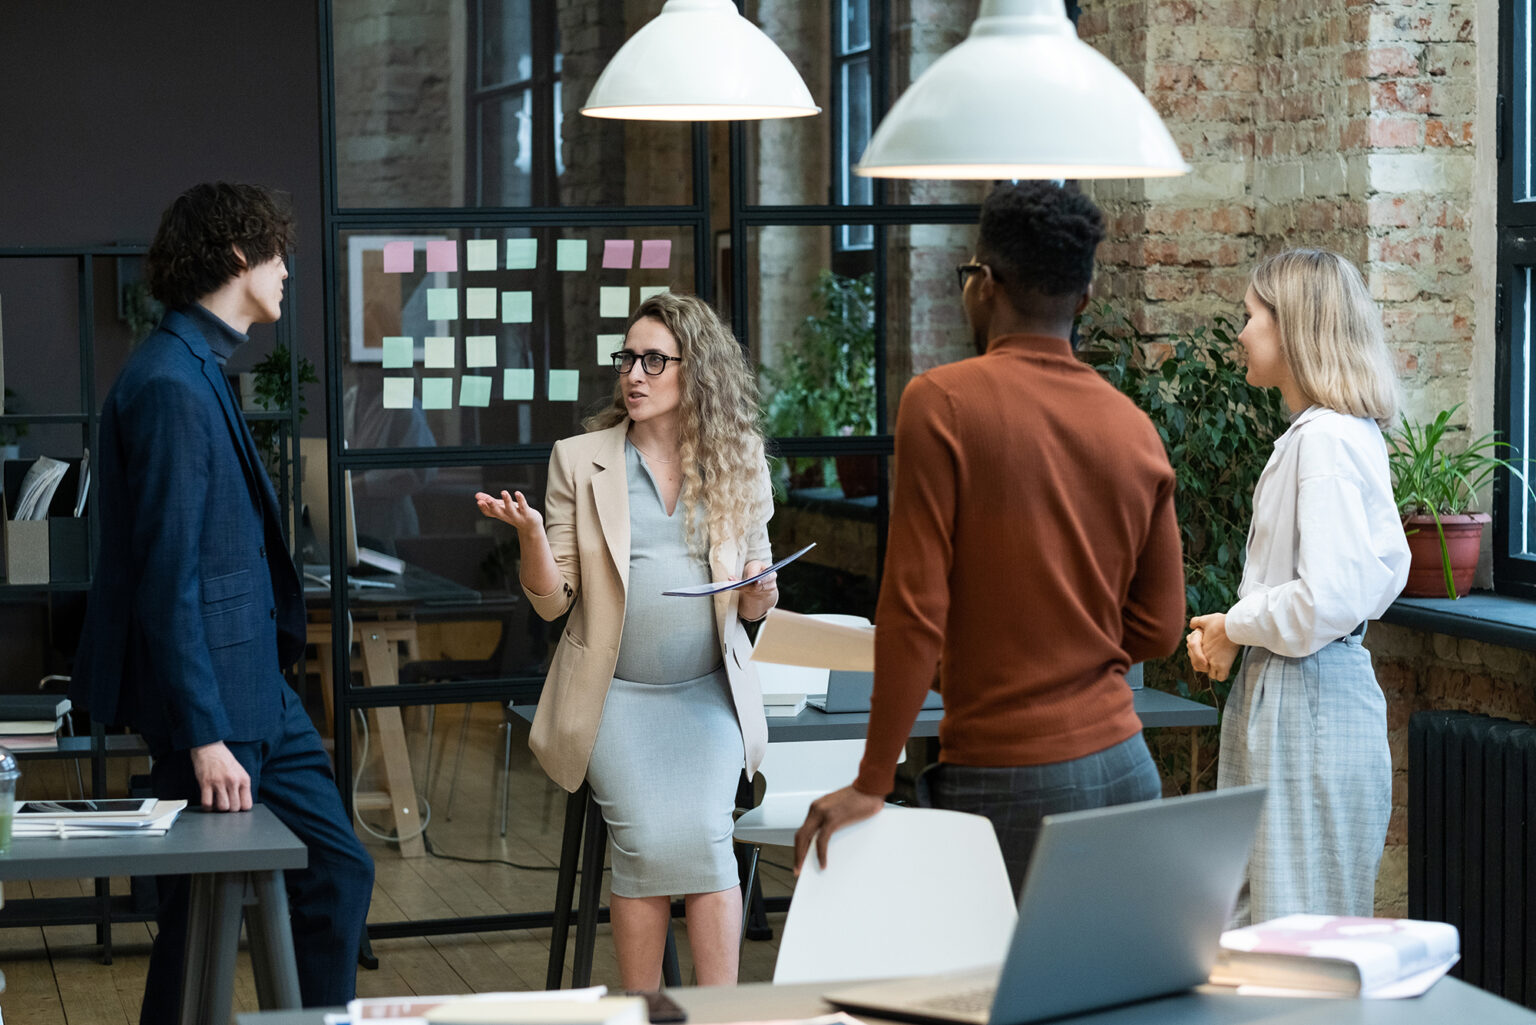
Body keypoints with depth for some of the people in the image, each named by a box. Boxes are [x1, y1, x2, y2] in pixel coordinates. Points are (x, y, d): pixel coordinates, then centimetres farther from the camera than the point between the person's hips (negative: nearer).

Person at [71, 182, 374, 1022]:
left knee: (337, 872, 13)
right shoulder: (170, 386, -19)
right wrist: (204, 737, -23)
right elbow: (169, 576, -22)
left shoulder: (199, 371, 12)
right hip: (212, 700, -10)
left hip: (257, 685, 10)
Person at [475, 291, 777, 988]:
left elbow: (753, 594, 18)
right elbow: (552, 602, 2)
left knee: (703, 838, -21)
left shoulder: (739, 464, 9)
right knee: (648, 841, -20)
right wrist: (530, 533, -18)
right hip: (615, 694, -1)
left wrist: (757, 596, -6)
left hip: (709, 690, 1)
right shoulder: (578, 461, 5)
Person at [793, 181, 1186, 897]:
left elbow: (914, 607, -11)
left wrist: (871, 783, -6)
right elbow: (1157, 629, 11)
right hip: (1122, 769, 5)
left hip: (1002, 782, -5)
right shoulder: (1134, 428, 7)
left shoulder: (942, 402, -8)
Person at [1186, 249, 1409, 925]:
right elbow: (1388, 567, 19)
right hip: (1284, 698, 10)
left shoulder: (1325, 438, -18)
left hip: (1309, 709, -10)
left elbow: (1326, 602, -25)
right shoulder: (1350, 432, 13)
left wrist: (1234, 627, -7)